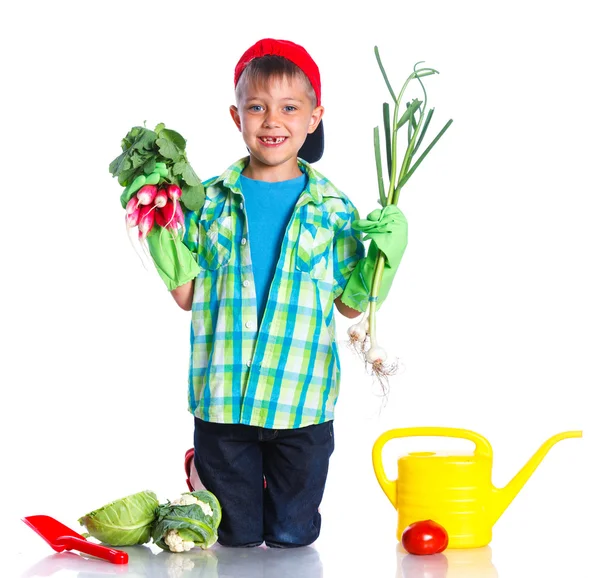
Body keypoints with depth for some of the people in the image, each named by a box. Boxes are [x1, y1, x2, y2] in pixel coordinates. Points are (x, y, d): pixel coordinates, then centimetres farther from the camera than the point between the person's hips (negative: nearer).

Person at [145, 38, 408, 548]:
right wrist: (161, 230, -5)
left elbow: (350, 304, 6)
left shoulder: (333, 210, 1)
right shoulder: (209, 200, 2)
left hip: (302, 406, 0)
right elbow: (188, 297, 4)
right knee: (234, 540, 12)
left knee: (293, 539, 10)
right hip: (222, 400, 0)